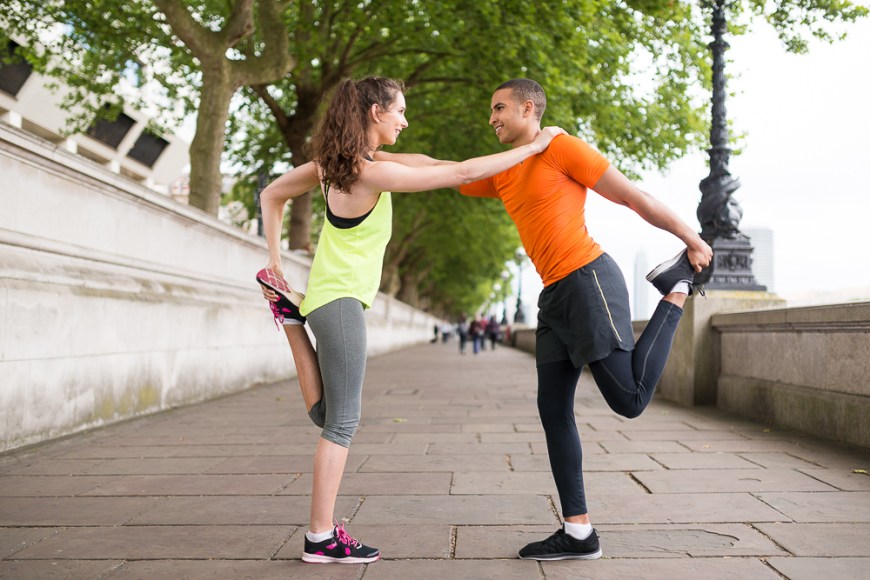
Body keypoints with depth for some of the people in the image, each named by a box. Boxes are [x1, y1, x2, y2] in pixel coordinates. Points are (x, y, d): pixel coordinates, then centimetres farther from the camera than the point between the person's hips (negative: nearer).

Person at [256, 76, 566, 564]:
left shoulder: (331, 164, 7)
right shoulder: (373, 173, -19)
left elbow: (272, 195, 17)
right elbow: (464, 173, -19)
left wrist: (275, 261, 14)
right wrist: (533, 147, -10)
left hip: (328, 296, 9)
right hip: (340, 302, -9)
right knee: (343, 421, -4)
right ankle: (322, 537, 2)